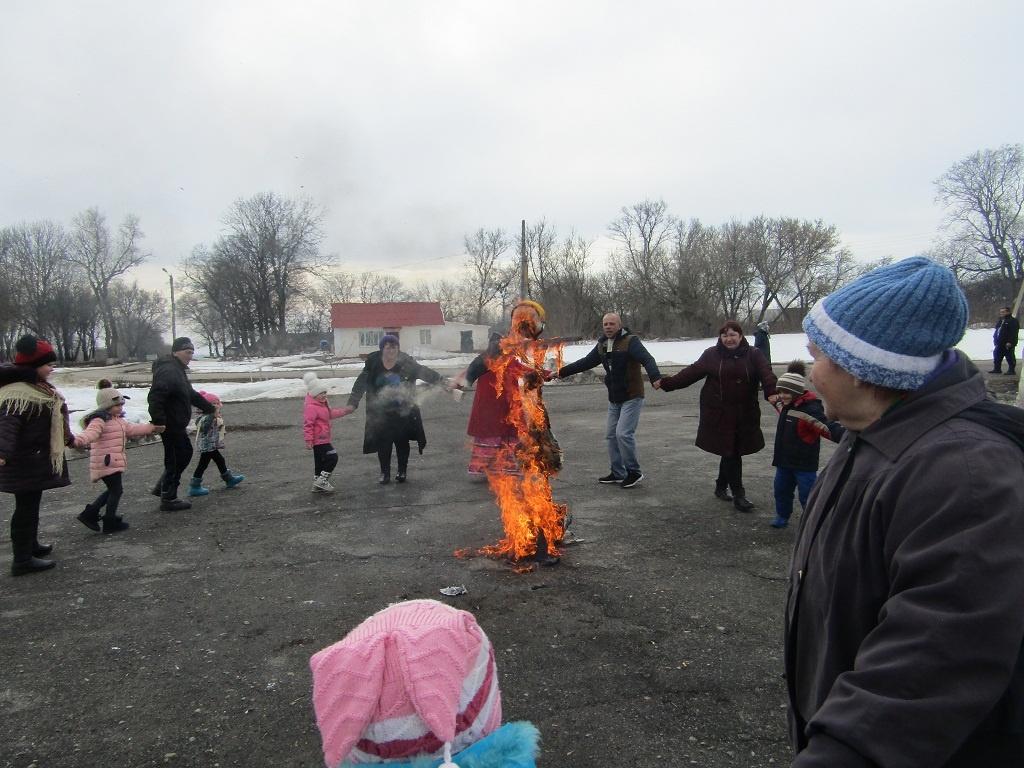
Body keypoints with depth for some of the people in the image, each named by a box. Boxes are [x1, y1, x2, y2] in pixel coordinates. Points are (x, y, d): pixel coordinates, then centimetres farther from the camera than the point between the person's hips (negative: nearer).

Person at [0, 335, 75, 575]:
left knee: (30, 505, 21)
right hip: (25, 463, -10)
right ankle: (22, 560, 4)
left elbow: (53, 421, 26)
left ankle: (30, 545, 36)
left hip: (37, 459, 10)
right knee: (26, 507, -4)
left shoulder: (39, 389, 13)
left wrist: (70, 439, 37)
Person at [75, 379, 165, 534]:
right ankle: (110, 522, 8)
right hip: (106, 463, -10)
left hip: (115, 462, 10)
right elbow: (91, 433, -33)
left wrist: (152, 427, 26)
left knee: (113, 490, 19)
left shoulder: (118, 420, 16)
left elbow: (131, 429, 24)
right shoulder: (99, 421, -16)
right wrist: (79, 440, -53)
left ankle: (90, 514, 27)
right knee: (116, 490, -3)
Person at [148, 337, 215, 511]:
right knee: (175, 459, -1)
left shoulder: (178, 371, 16)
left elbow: (191, 394, 26)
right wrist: (159, 423, -31)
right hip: (171, 425, -11)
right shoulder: (169, 371, -20)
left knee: (185, 453, 21)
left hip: (177, 424, 11)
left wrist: (210, 408, 27)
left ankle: (162, 488, 30)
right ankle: (168, 499, 11)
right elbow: (155, 397, -30)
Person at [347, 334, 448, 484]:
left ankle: (402, 471, 26)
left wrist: (442, 381, -23)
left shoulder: (406, 362, -10)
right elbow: (360, 384, -3)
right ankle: (385, 473, 19)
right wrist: (352, 403, -8)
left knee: (402, 441, 8)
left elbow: (424, 372, -13)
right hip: (381, 412, 1)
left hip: (403, 411, -1)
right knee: (383, 443, 3)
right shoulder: (373, 363, -7)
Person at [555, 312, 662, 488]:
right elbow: (586, 362, 18)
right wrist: (562, 372, 16)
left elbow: (647, 359, -29)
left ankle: (634, 472, 0)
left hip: (632, 397, -8)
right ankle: (618, 474, 21)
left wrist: (655, 377, -48)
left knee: (623, 433, -15)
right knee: (612, 435, 10)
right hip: (614, 399, 8)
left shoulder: (630, 341, -15)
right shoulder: (602, 345, 8)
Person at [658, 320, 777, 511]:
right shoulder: (712, 354, 1)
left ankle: (721, 487, 32)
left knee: (732, 452, 11)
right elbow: (691, 372, -1)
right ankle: (738, 495, 5)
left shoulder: (753, 355, 1)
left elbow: (766, 374, -13)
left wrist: (772, 392, -33)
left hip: (745, 415, 2)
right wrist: (667, 383, -8)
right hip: (719, 414, -2)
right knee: (731, 452, -2)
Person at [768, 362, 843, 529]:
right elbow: (775, 399, 28)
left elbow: (829, 428, -34)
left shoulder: (810, 409, -25)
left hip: (804, 464, -8)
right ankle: (782, 516, 36)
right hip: (784, 461, 8)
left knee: (807, 496, -1)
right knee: (781, 490, 18)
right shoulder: (785, 405, 3)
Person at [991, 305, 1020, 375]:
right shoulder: (1000, 321, 18)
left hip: (1008, 343, -9)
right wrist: (995, 340, 17)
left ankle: (1011, 370, 2)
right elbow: (996, 331, 24)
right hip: (999, 343, 9)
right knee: (997, 356, 10)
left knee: (1010, 357, -3)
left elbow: (1014, 333, -16)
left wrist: (1010, 342, -23)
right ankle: (997, 369, 19)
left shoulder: (1013, 321, -8)